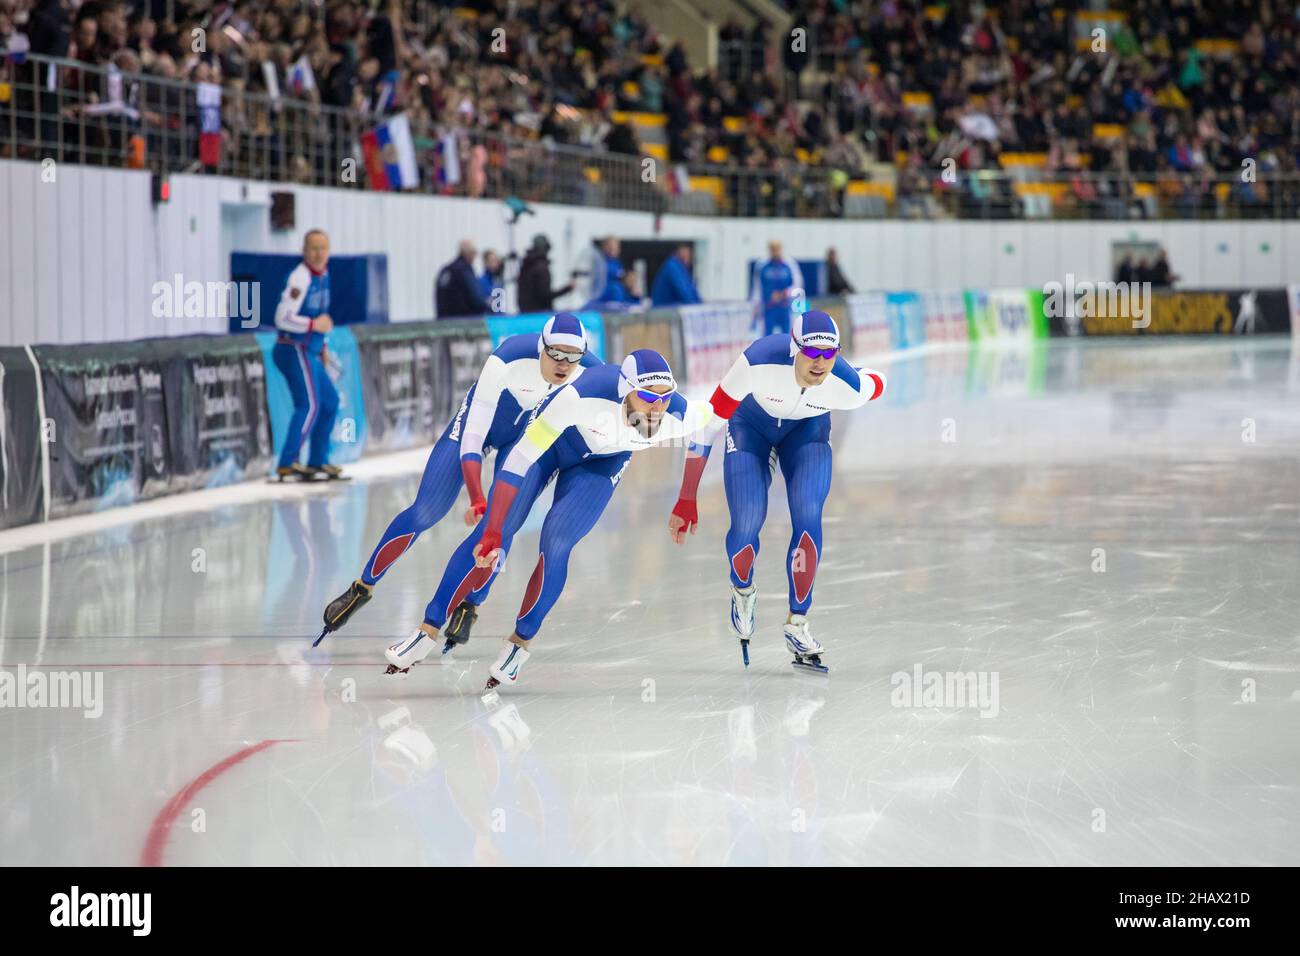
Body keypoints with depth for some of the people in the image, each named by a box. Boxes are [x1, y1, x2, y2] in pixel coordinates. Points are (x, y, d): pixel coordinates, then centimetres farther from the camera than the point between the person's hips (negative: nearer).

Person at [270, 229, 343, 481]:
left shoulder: (323, 274, 13)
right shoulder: (300, 277, -16)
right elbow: (283, 318, -22)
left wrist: (322, 346, 20)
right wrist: (315, 325, -19)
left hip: (308, 352, 10)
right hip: (294, 349, -10)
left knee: (330, 401, 18)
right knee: (309, 405, -20)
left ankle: (317, 461, 24)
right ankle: (287, 464, -25)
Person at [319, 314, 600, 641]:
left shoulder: (594, 375, -29)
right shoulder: (509, 360, -39)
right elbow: (472, 436, -35)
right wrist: (477, 500, -42)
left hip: (531, 438, 2)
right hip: (481, 419, -2)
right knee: (424, 513, -6)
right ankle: (363, 588, 12)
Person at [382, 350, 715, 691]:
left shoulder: (677, 416, -33)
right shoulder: (583, 395, -44)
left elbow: (710, 415, -7)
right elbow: (519, 459, -40)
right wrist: (493, 533, -42)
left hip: (602, 460, 2)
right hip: (551, 437, -2)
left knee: (555, 546, -14)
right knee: (491, 536, -9)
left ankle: (521, 642, 7)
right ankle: (429, 630, 3)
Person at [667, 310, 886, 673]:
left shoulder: (848, 387, -34)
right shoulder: (760, 362, -41)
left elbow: (877, 384, -7)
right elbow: (707, 424, -31)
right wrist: (686, 500, -28)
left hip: (807, 430, 1)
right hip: (750, 423, -1)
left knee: (808, 517, -18)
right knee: (747, 524, -12)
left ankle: (797, 625, -2)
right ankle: (742, 593, 23)